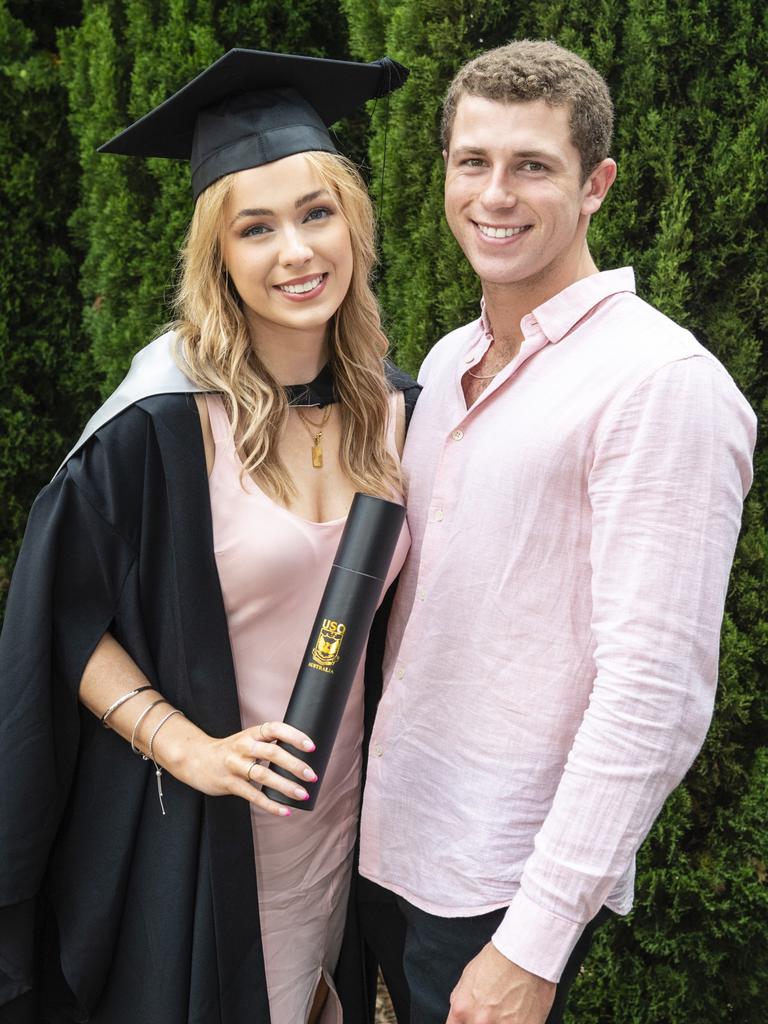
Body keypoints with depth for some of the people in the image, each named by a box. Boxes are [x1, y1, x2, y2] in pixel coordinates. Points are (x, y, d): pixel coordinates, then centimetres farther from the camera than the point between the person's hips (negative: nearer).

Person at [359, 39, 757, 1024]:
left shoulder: (663, 384, -18)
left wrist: (534, 944, -21)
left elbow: (656, 691, -22)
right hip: (398, 836, 7)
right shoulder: (449, 362, 6)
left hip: (506, 886, -7)